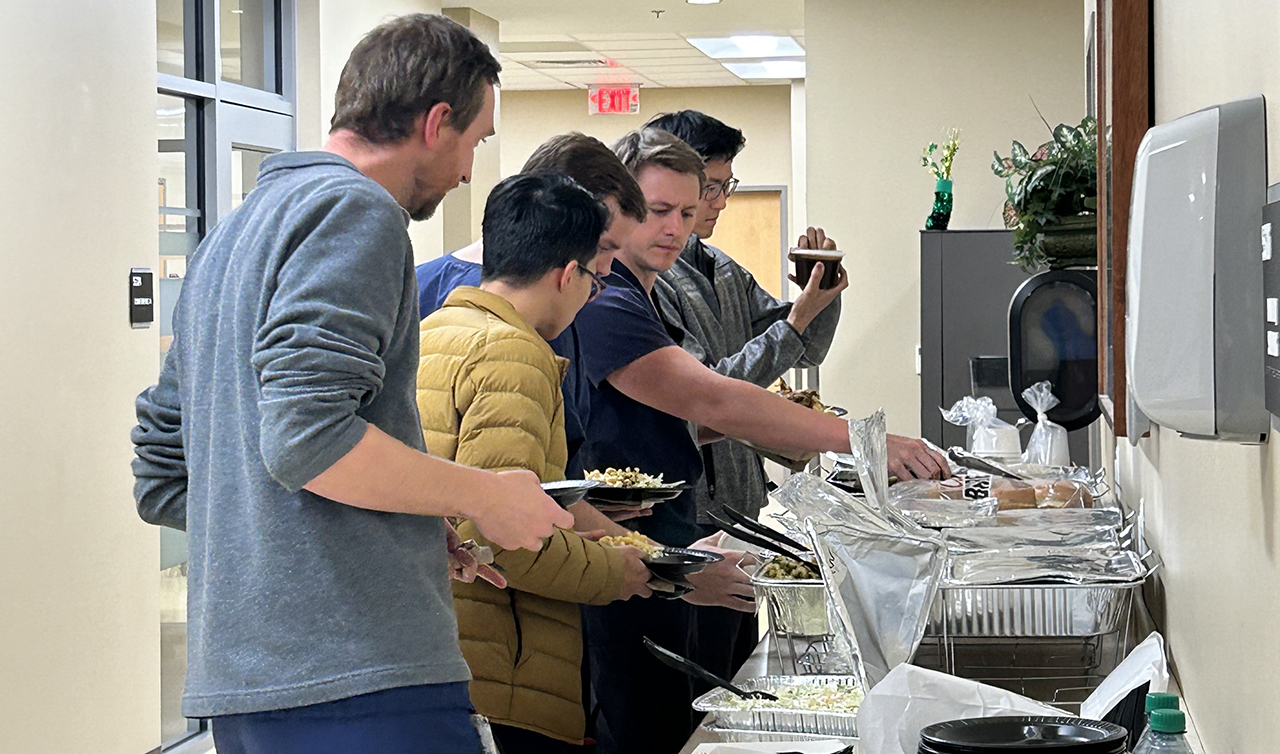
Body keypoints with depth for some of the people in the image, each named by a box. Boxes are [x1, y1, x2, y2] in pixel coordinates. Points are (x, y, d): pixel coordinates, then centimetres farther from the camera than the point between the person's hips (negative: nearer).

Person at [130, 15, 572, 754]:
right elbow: (306, 438, -21)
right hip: (364, 677, -10)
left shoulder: (237, 230, 21)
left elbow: (163, 482, 23)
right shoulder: (354, 210, -8)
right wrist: (484, 497, -9)